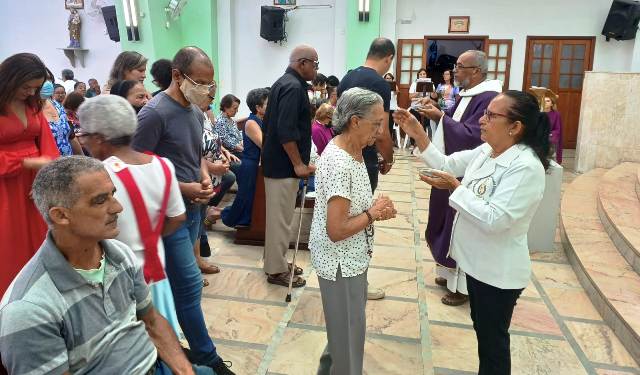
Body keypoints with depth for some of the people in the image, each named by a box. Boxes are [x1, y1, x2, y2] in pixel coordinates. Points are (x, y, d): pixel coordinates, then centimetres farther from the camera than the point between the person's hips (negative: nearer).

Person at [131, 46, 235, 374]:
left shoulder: (196, 112, 8)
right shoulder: (154, 113, -18)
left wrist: (204, 177, 0)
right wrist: (181, 188, -18)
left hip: (191, 209, 8)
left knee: (174, 282, 17)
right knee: (190, 284, -3)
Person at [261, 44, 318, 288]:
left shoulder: (284, 82, 15)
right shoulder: (294, 87, -18)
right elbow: (286, 131, -26)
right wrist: (298, 164, -20)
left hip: (275, 160, 11)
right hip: (283, 164, -11)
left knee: (278, 215, 17)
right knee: (281, 218, -1)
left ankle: (276, 262, 29)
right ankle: (276, 270, 10)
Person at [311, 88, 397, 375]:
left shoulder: (352, 150, 3)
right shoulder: (338, 163, -27)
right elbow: (336, 231, -28)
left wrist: (375, 208, -3)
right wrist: (374, 214, -16)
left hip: (352, 257, 10)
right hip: (341, 261, -10)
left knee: (346, 326, 26)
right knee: (349, 332, 10)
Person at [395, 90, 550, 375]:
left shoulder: (526, 167, -27)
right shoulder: (484, 152, -1)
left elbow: (494, 220, -31)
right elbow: (446, 164, 5)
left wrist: (455, 187, -26)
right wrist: (418, 134, -4)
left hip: (498, 271, -8)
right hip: (478, 261, 9)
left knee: (493, 339, 13)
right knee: (481, 329, 27)